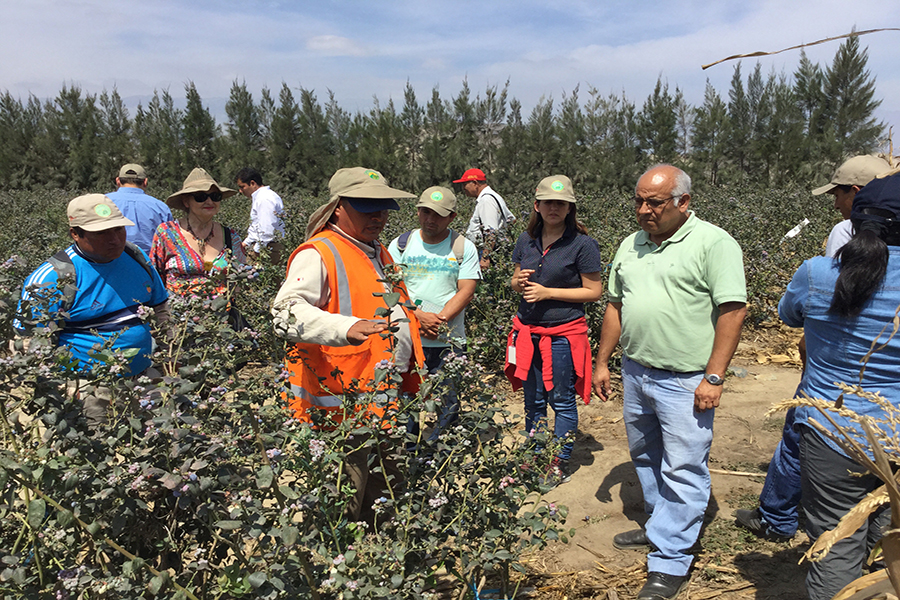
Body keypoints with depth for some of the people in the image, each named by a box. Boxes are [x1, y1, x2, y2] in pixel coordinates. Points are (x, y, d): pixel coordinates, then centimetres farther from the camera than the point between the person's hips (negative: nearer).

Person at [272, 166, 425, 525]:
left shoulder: (378, 253, 17)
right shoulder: (318, 254, -12)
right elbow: (288, 311, -27)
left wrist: (408, 382, 28)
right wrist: (347, 328, -43)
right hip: (342, 408, -9)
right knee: (343, 508, 0)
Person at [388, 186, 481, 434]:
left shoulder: (464, 247, 3)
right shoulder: (401, 244, 6)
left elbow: (466, 292, -4)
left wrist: (439, 320, -17)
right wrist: (419, 316, -15)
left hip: (449, 342, -1)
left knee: (448, 407, 4)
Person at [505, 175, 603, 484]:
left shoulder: (583, 244, -10)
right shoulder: (526, 240, 6)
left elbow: (594, 291, -9)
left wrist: (548, 292, -16)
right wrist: (519, 282, -8)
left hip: (563, 334, -5)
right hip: (528, 330, 5)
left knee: (562, 401, 7)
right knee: (532, 400, 15)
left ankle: (561, 462, 23)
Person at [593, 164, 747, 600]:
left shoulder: (714, 243, -11)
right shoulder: (630, 246, 10)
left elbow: (733, 310, -14)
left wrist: (714, 377, -17)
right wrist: (602, 362, 15)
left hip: (685, 382, -7)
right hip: (635, 372, 7)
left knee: (683, 470, 1)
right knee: (645, 457, 19)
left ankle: (668, 564, 13)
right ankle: (662, 524, 40)